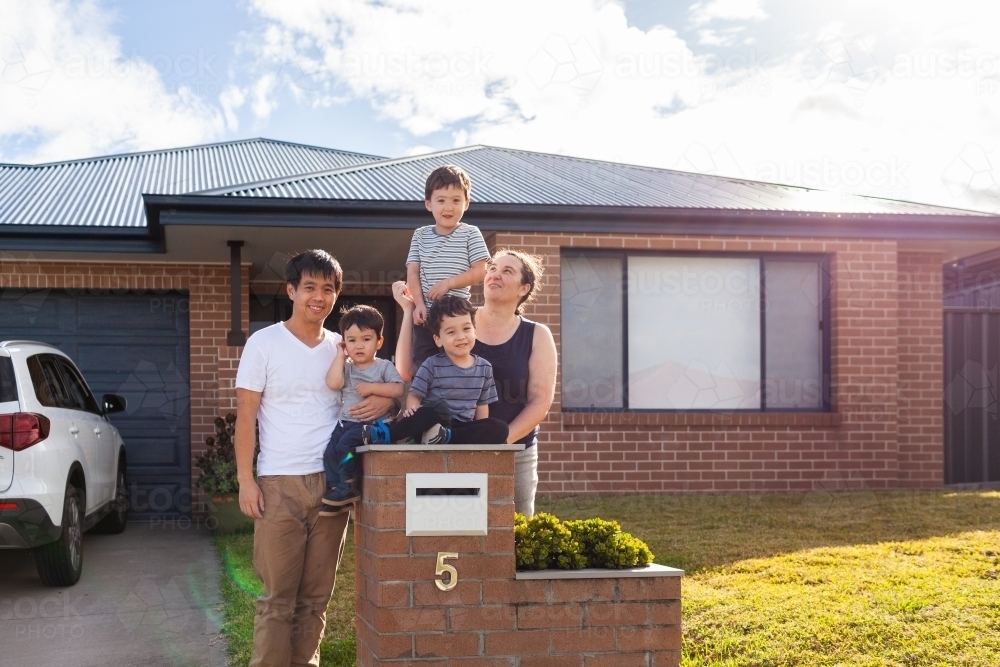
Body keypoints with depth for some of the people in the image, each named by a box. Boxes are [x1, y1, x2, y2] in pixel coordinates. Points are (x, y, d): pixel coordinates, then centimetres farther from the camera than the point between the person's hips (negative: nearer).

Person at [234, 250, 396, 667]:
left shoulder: (342, 347, 9)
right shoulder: (264, 343, 0)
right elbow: (246, 414, -2)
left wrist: (386, 400, -10)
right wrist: (245, 479, -8)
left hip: (332, 482, 3)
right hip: (279, 483, -3)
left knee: (317, 595, 8)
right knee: (278, 596, -1)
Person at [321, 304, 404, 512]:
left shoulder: (384, 366, 3)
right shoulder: (346, 367, 11)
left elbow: (398, 389, -9)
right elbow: (333, 383, -9)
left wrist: (373, 387, -15)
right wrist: (340, 356, -1)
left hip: (372, 422, -4)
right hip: (346, 422, 4)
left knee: (345, 444, -26)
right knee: (330, 451, -18)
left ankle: (348, 486, -9)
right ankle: (336, 489, -7)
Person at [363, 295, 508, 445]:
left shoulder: (484, 368, 9)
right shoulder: (432, 365, -2)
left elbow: (482, 405, 13)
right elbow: (414, 395, -2)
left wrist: (481, 434, -2)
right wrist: (412, 408, -25)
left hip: (463, 430, 4)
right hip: (430, 427, -4)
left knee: (500, 429, -24)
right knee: (439, 407, -38)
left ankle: (446, 437, -29)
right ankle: (386, 434, -35)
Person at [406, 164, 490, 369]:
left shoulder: (471, 234, 1)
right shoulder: (420, 235, 9)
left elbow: (480, 271, -5)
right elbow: (412, 273, 4)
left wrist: (448, 283, -14)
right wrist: (419, 304, -10)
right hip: (426, 315, 2)